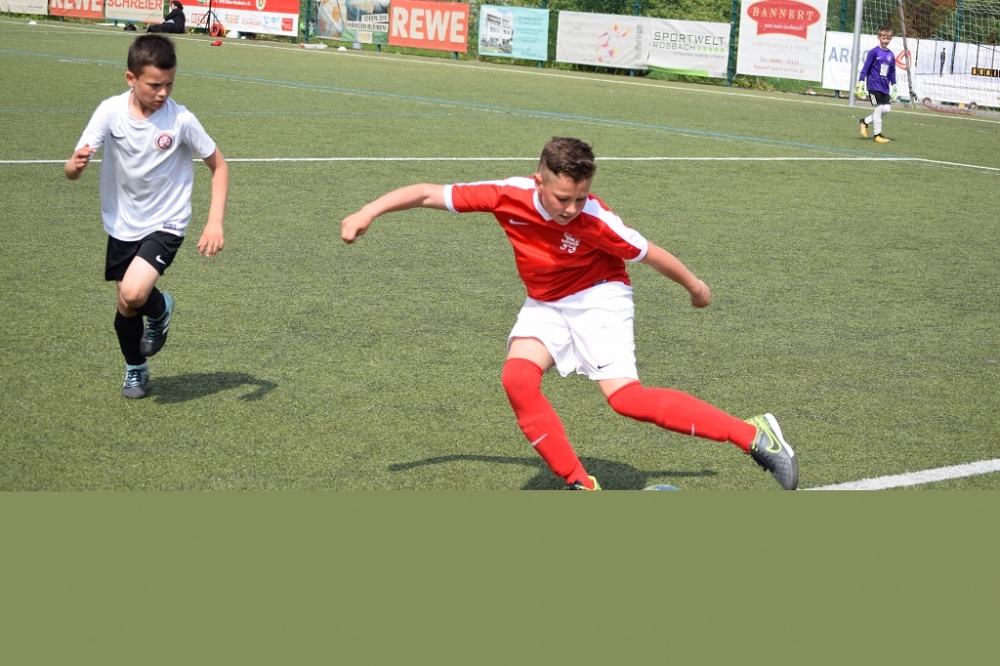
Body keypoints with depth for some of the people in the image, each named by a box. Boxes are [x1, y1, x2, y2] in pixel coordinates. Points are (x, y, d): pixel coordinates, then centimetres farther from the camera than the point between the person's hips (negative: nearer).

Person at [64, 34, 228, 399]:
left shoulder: (181, 120, -18)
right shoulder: (111, 111, -14)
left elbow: (219, 166, -5)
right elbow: (72, 170, -15)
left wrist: (215, 222, -17)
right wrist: (75, 165, -40)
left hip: (165, 224, -3)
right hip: (122, 225, 3)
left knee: (133, 294, -25)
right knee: (125, 310, 12)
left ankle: (160, 309, 11)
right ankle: (135, 369, 42)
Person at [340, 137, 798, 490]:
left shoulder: (595, 221, -29)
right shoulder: (508, 196, -23)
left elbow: (649, 254, -12)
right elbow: (427, 194, -14)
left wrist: (694, 286, 2)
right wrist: (368, 213, -18)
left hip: (598, 298, -4)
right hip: (545, 305, 4)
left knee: (625, 397, -21)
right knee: (518, 378, -23)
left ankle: (754, 435, -13)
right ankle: (579, 486, -11)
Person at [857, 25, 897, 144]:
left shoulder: (891, 55, 9)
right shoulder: (874, 52, -7)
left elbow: (892, 72, 17)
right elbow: (865, 68, -6)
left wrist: (894, 88, 17)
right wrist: (860, 84, -9)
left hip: (885, 87, 6)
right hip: (874, 84, -6)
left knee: (887, 108, -1)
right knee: (879, 108, -7)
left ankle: (864, 122, 16)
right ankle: (878, 135, 3)